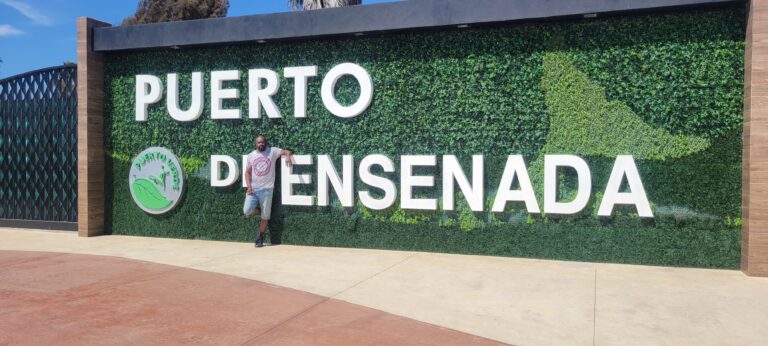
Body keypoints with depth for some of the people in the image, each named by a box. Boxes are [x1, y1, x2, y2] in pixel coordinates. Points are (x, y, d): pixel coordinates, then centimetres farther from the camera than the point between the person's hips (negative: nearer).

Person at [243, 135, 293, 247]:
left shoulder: (272, 151, 1)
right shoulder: (251, 155, 8)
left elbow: (286, 152, -5)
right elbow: (247, 172, 9)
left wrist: (287, 156, -30)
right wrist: (249, 186, -5)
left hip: (267, 189, -2)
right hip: (253, 189, 2)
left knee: (265, 216, 3)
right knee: (247, 211, -13)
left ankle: (260, 238, 19)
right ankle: (260, 211, 20)